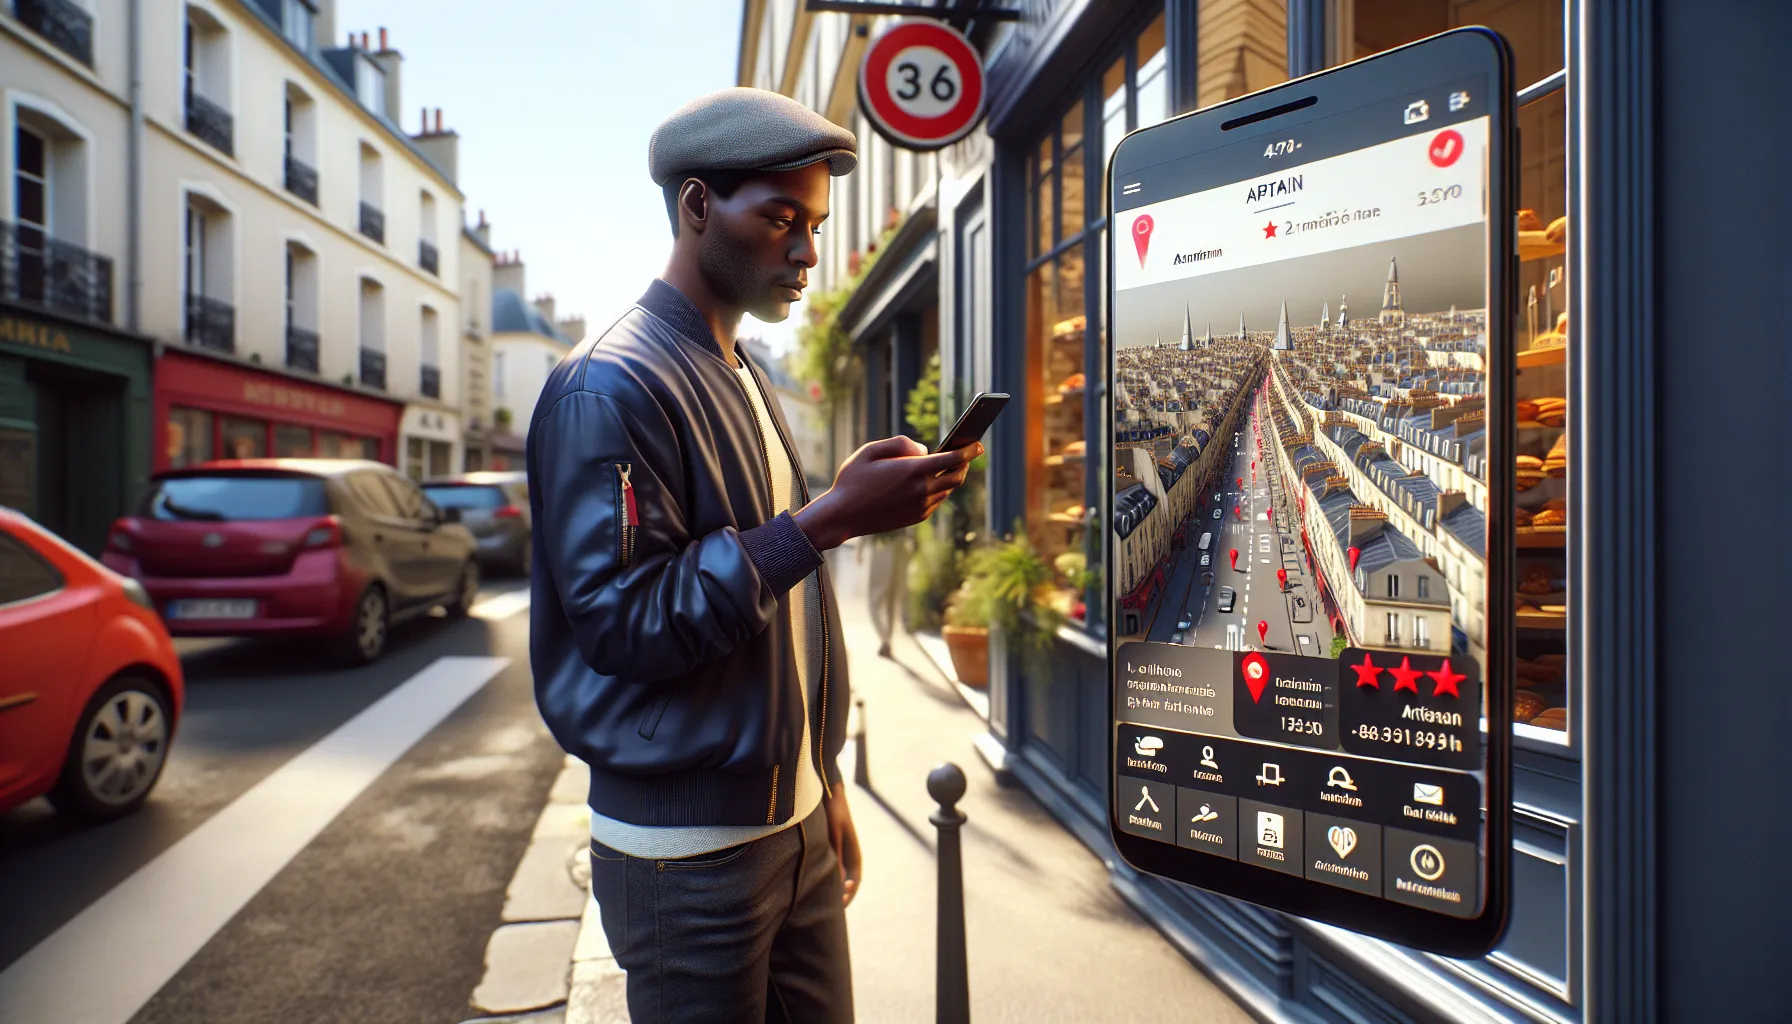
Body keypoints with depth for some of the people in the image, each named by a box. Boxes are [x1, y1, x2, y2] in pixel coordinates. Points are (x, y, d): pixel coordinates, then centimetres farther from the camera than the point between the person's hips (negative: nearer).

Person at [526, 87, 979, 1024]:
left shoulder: (746, 380, 12)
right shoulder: (610, 385, -15)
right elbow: (624, 619, -22)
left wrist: (824, 780, 16)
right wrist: (829, 519, -25)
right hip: (687, 848, -7)